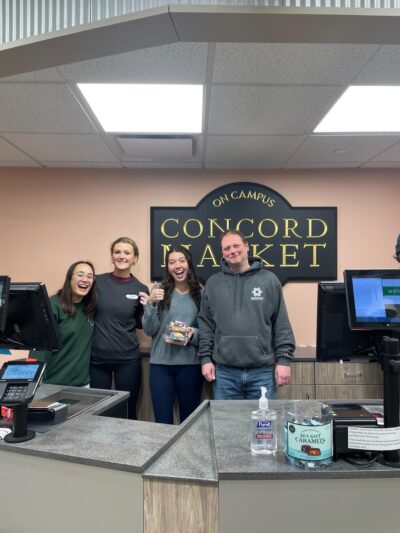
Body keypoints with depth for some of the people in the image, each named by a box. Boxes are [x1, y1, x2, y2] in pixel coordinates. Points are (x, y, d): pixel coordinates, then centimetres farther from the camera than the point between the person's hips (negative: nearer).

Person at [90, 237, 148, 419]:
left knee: (127, 411, 12)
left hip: (127, 359, 0)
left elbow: (141, 324, 7)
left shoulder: (140, 289, -1)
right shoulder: (97, 282, -1)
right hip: (97, 357, 1)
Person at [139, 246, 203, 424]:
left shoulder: (200, 293, 0)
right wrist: (151, 304, -17)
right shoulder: (159, 291, 0)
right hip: (160, 364, 0)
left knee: (189, 419, 12)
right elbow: (149, 330, -3)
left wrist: (193, 334, -15)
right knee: (162, 420, 7)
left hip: (190, 364, 0)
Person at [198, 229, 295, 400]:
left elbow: (282, 324, 1)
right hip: (224, 371, 1)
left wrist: (284, 359, -4)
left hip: (262, 371, -1)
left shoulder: (269, 280, 2)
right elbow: (205, 324, 8)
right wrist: (206, 358, 1)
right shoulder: (213, 283, 7)